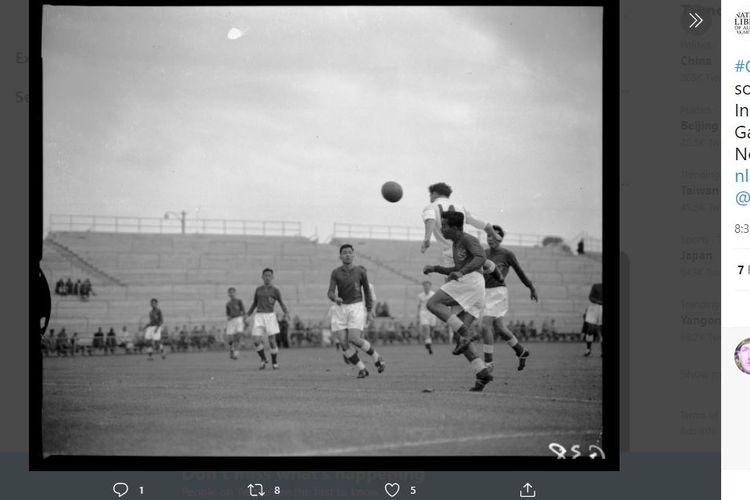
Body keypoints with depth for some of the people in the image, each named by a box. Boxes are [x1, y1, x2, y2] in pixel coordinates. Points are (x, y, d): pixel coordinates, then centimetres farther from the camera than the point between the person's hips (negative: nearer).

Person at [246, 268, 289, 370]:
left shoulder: (275, 290, 5)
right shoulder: (258, 290, 14)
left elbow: (281, 303, 6)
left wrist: (286, 312, -12)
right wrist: (248, 315, 15)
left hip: (270, 316, -2)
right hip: (259, 316, 2)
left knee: (272, 341, -5)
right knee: (256, 340, -12)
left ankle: (274, 362, 13)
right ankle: (263, 360, 9)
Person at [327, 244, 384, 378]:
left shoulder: (361, 272, -1)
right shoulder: (335, 273, 0)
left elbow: (367, 291, 9)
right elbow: (330, 293, -9)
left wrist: (369, 311, 4)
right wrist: (335, 298, -32)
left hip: (356, 308, -3)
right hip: (340, 309, 3)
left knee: (354, 339, -19)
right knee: (343, 343, -9)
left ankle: (376, 358, 5)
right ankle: (362, 369, 5)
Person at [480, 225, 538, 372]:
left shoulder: (507, 254, -7)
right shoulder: (485, 253, 10)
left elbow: (520, 272, 2)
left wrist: (532, 289, 11)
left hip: (498, 293, -7)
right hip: (486, 293, 7)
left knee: (485, 326, -17)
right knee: (498, 328, 14)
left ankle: (489, 362, -7)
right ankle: (521, 352, 34)